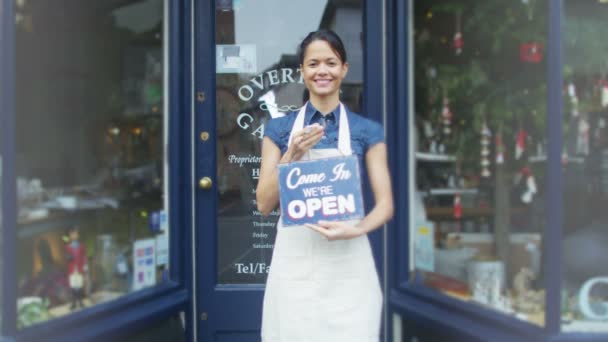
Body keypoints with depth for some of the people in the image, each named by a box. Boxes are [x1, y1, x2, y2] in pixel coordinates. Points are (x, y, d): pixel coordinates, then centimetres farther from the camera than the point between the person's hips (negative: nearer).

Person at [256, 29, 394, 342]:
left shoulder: (367, 131, 3)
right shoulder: (279, 129, 5)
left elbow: (385, 204, 1)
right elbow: (264, 204, 2)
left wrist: (356, 230, -19)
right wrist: (292, 156, -13)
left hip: (347, 264, 0)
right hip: (293, 262, 1)